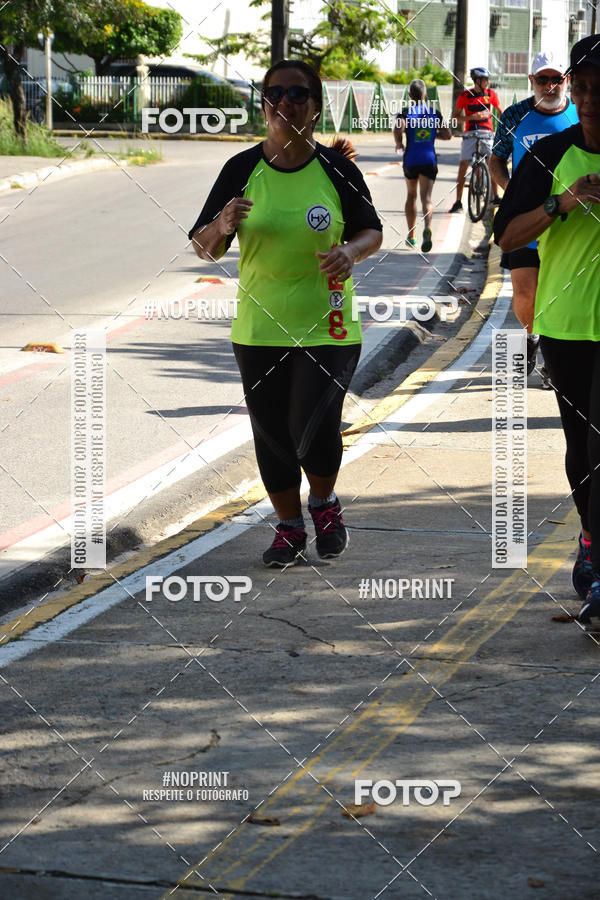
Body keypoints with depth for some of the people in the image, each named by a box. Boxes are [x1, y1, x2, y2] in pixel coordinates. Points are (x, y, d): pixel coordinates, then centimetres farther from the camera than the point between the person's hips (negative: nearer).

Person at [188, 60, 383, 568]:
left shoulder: (337, 169, -2)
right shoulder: (243, 169, 0)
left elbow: (372, 231, 9)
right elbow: (203, 248, 2)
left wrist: (351, 252, -13)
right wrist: (223, 226, -21)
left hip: (328, 329, -2)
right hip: (260, 331, 2)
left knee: (313, 428, -13)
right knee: (272, 435, 7)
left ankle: (325, 504, 18)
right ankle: (290, 527, 27)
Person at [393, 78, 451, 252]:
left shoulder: (405, 112, -2)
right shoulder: (434, 114, 7)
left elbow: (398, 129, -20)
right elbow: (447, 135, 7)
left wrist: (399, 143, 0)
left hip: (410, 161, 0)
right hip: (429, 160, 0)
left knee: (411, 195, 20)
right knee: (426, 197, -9)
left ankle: (411, 236, 25)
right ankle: (427, 228, -39)